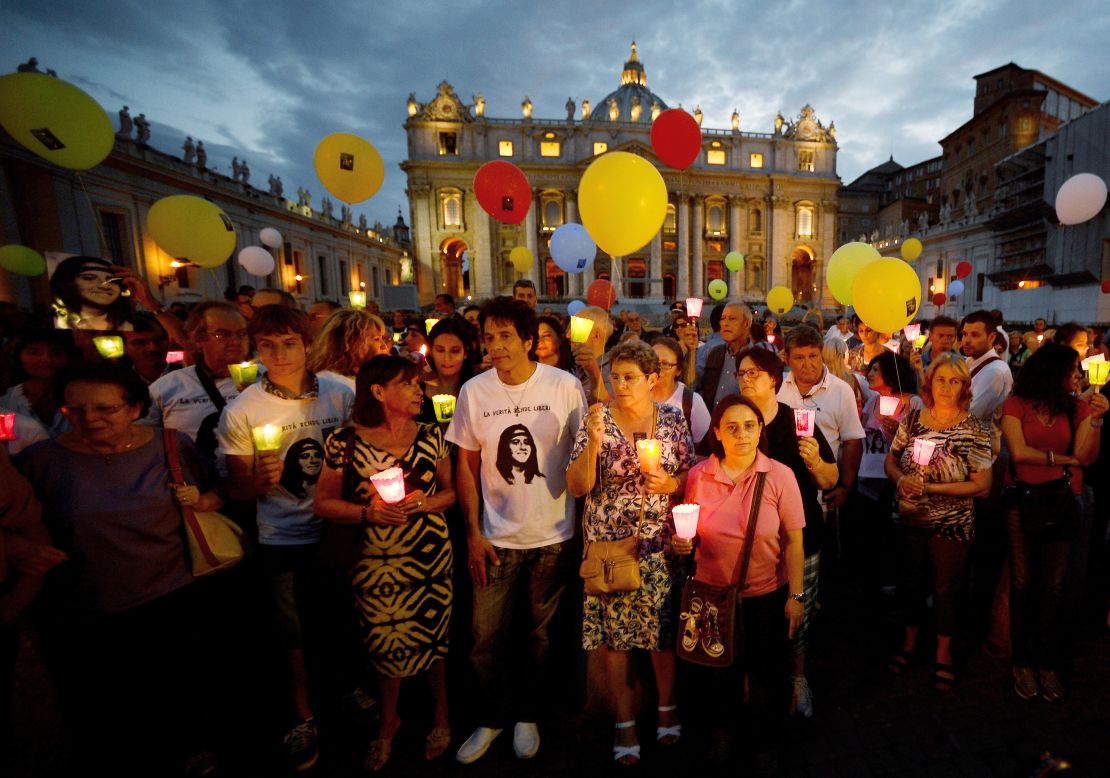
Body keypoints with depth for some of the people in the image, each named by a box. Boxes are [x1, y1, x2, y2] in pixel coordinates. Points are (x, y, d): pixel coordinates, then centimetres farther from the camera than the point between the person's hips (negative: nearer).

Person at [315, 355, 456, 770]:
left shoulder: (431, 435, 0)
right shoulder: (345, 441, -6)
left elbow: (451, 490, 6)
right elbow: (323, 502, -2)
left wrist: (428, 502, -14)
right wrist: (368, 512, -17)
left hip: (430, 556, 1)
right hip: (375, 561, -1)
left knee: (431, 637, 12)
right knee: (385, 641, 14)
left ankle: (442, 715, 41)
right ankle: (389, 718, 45)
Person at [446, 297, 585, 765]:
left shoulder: (565, 386, -10)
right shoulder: (474, 391, -5)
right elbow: (466, 466, 2)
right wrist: (473, 533, -1)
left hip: (554, 536, -1)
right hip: (496, 538, 1)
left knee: (540, 634, 16)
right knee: (487, 638, 10)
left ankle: (527, 715, 41)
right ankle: (491, 718, 37)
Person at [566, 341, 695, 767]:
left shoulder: (673, 418, -1)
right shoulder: (597, 420, -7)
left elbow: (691, 477, 8)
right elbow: (577, 487, -11)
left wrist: (670, 483, -13)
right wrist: (594, 442, -24)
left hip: (660, 544, 1)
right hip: (608, 543, -1)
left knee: (664, 628, 13)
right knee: (612, 633, 9)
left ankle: (667, 707, 41)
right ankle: (624, 721, 32)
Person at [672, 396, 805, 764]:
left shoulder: (779, 475, -12)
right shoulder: (698, 475, -8)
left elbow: (793, 541, -7)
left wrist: (796, 596, -7)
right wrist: (682, 541, -15)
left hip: (766, 595, -1)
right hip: (711, 592, 1)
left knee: (765, 673, 19)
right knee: (713, 672, 17)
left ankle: (761, 732, 49)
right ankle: (723, 728, 48)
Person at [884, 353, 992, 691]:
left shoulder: (974, 429, -12)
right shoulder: (912, 419, -3)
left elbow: (982, 486, -13)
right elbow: (890, 461, 4)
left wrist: (930, 488, -21)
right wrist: (901, 479, -17)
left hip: (952, 525, -2)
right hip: (910, 520, 3)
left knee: (947, 588, 14)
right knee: (910, 582, 17)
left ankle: (944, 652, 37)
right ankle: (909, 642, 39)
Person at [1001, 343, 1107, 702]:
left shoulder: (1078, 406, 5)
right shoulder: (1016, 404, -2)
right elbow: (1019, 452, -9)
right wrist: (1065, 459, -1)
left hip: (1063, 502, 2)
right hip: (1023, 501, -2)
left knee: (1053, 587, 6)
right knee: (1023, 584, 6)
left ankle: (1048, 663, 20)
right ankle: (1023, 662, 18)